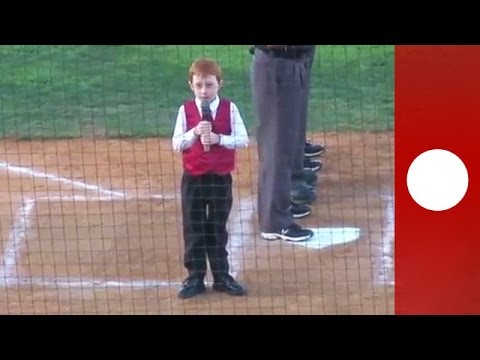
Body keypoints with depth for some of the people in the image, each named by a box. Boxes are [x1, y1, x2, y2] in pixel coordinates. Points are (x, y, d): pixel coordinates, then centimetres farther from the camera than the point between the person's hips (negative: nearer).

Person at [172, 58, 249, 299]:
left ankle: (221, 277, 20)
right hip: (193, 178, 0)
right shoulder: (185, 110, -2)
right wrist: (195, 133, -22)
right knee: (194, 230, 6)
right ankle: (195, 278, 14)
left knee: (218, 230, 10)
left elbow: (243, 140, -9)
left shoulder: (229, 109, -3)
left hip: (221, 178, 0)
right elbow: (176, 145, -7)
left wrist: (218, 138, -22)